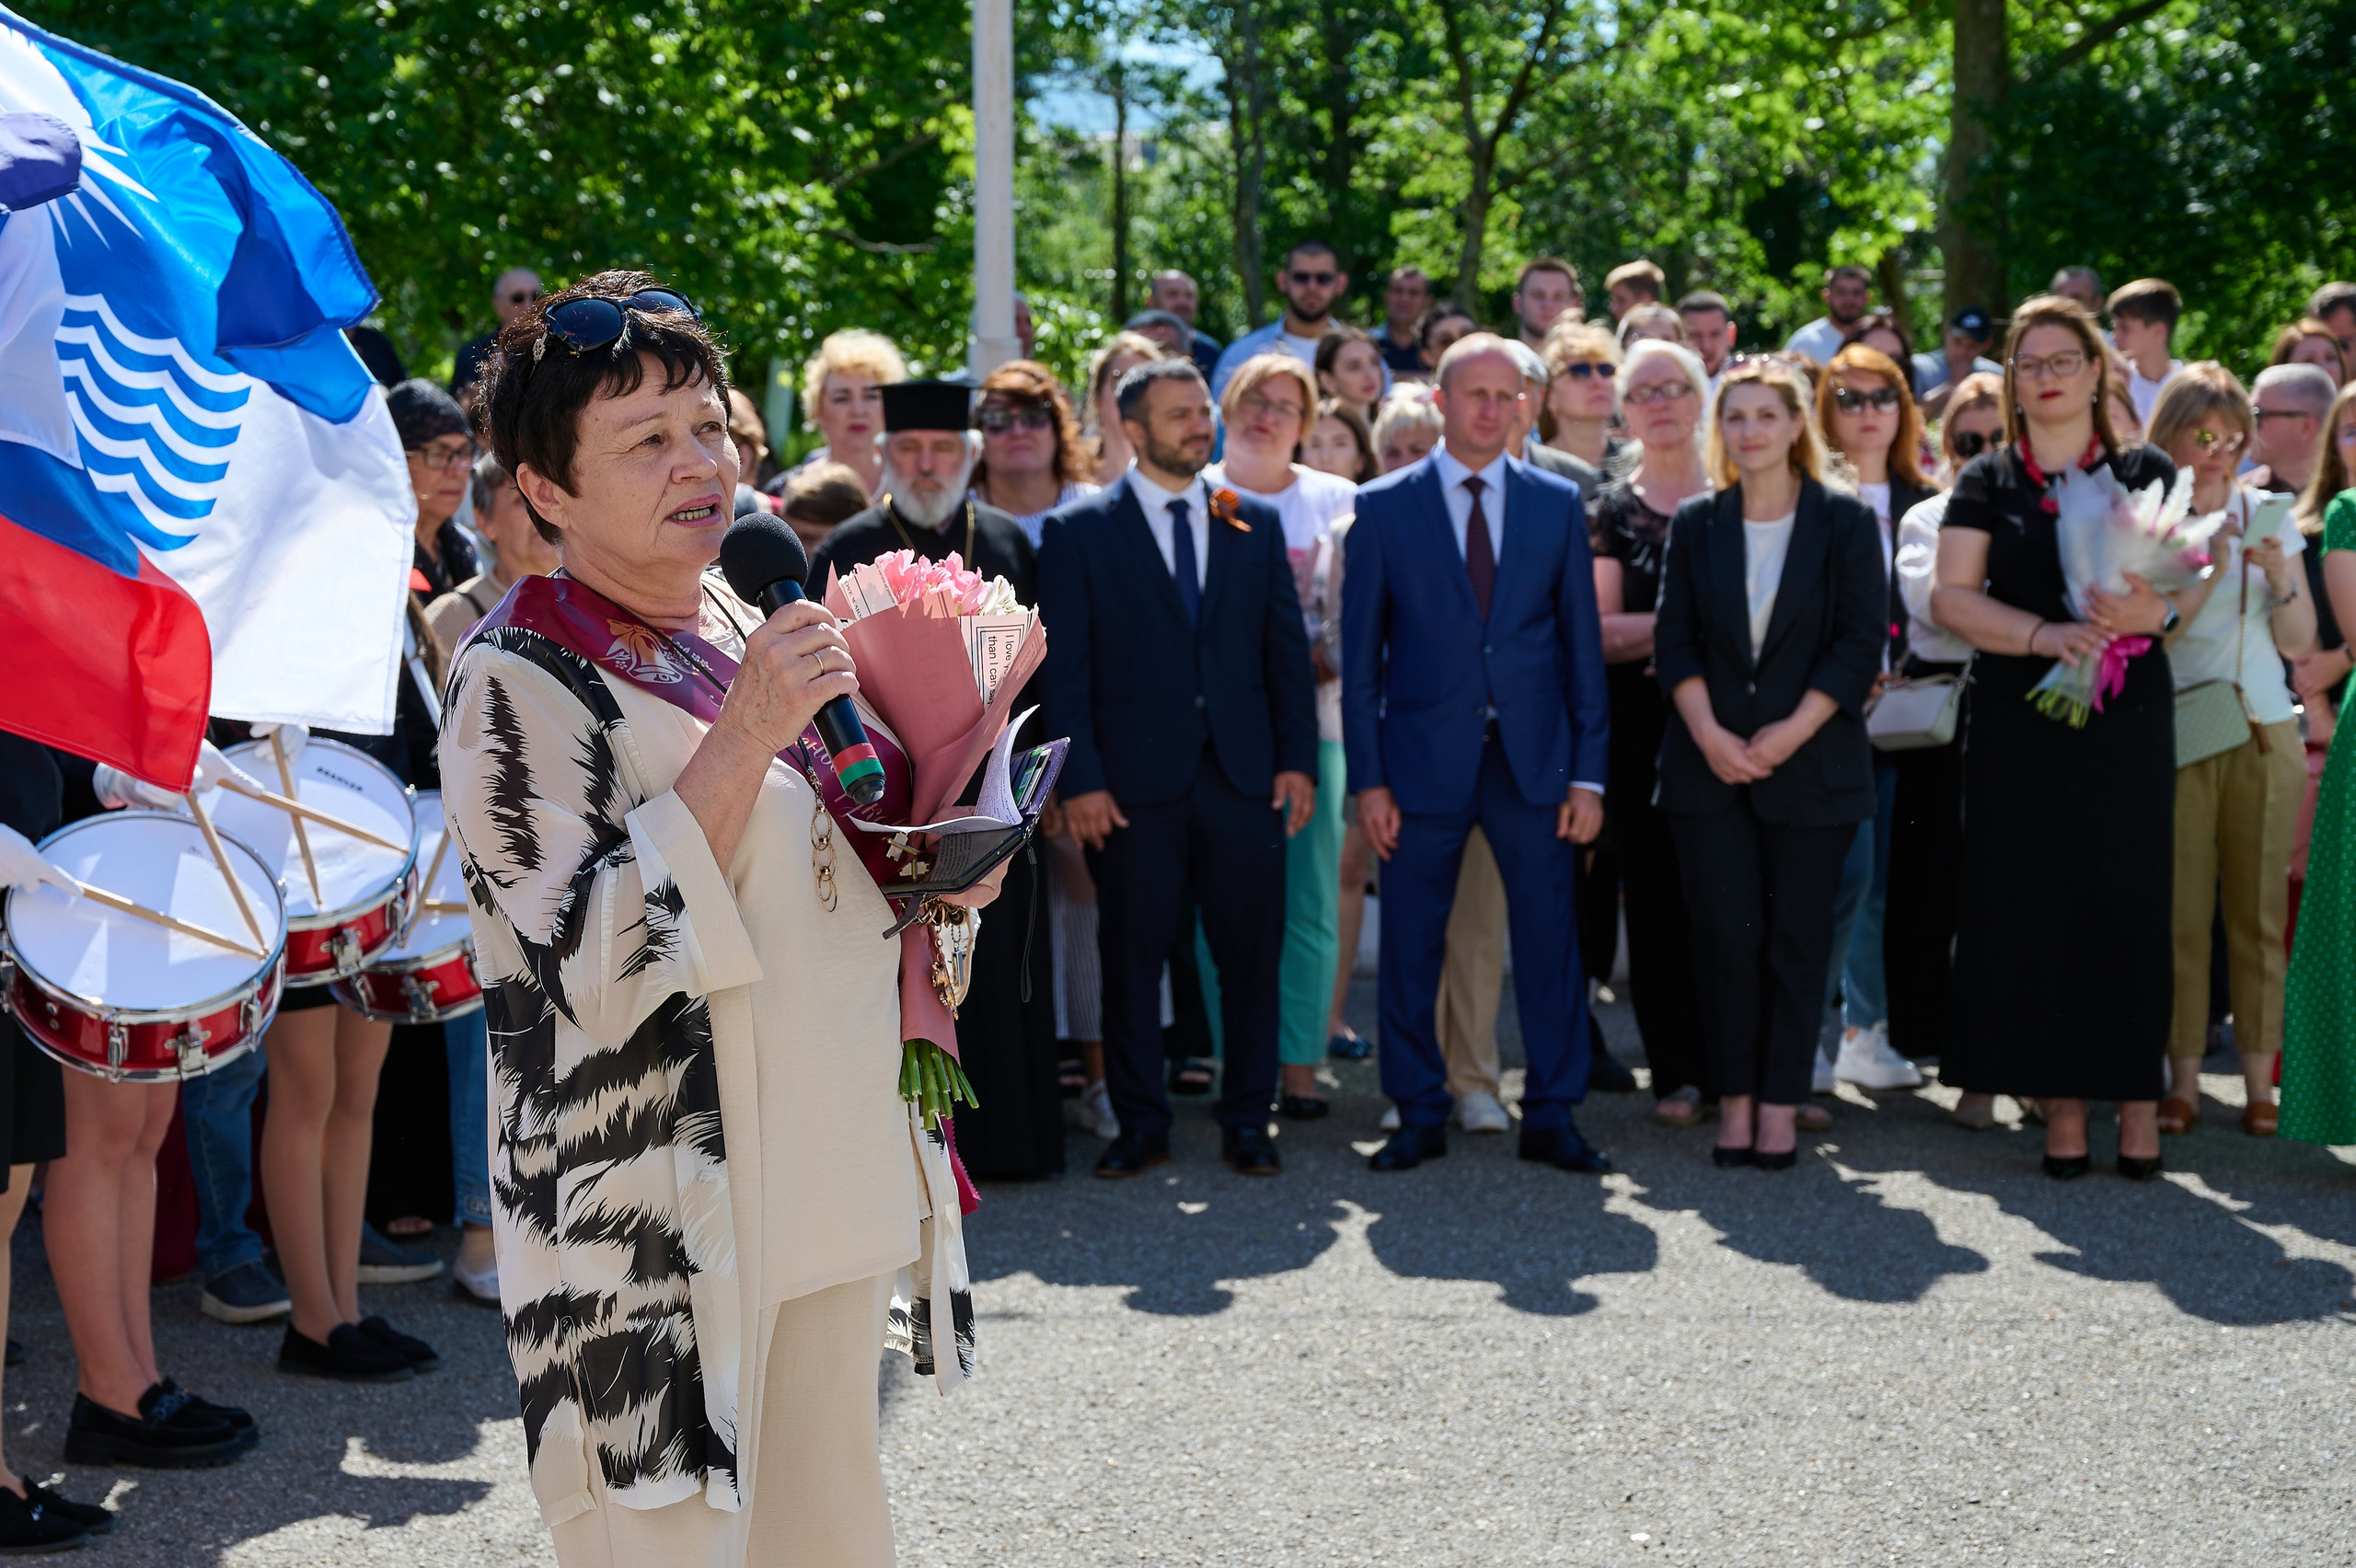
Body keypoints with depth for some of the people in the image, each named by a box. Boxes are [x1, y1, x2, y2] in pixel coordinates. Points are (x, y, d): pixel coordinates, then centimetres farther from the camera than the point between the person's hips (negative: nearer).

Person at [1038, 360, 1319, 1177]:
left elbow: (1287, 649, 11)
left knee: (1252, 954, 5)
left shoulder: (1255, 523, 11)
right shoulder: (1079, 532, 2)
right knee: (1132, 956, 4)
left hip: (1244, 776, 3)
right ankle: (1141, 1125, 16)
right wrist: (1081, 780, -9)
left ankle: (1247, 1122, 17)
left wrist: (1297, 759, 2)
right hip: (1134, 783, -2)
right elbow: (1064, 669, -2)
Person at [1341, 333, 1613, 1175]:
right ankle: (1419, 1114, 17)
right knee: (1409, 945, 4)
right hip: (1424, 757, -1)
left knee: (1550, 939, 3)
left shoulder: (1558, 503, 7)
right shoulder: (1384, 506, 2)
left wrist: (1588, 773, 1)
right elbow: (1361, 654, 2)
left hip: (1534, 758, 1)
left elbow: (1582, 645, 7)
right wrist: (1368, 779, -4)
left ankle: (1551, 1115, 14)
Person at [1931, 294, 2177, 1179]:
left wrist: (2150, 611, -21)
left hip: (2126, 718, 0)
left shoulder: (2145, 473, 9)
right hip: (2019, 728, 0)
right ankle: (2060, 1106, 4)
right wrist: (2046, 634, -17)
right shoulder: (1987, 481, 9)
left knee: (2127, 902, -3)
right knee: (2034, 906, -2)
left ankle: (2136, 1098, 3)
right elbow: (1951, 597, -2)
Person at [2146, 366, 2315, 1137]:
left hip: (2263, 733, 2)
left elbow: (2300, 642, 6)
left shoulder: (2266, 516, 9)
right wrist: (2206, 571, -17)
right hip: (2178, 736, -2)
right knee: (2182, 912, -4)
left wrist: (2278, 575, -10)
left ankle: (2260, 1079, 6)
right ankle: (2184, 1079, 2)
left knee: (2260, 909, 2)